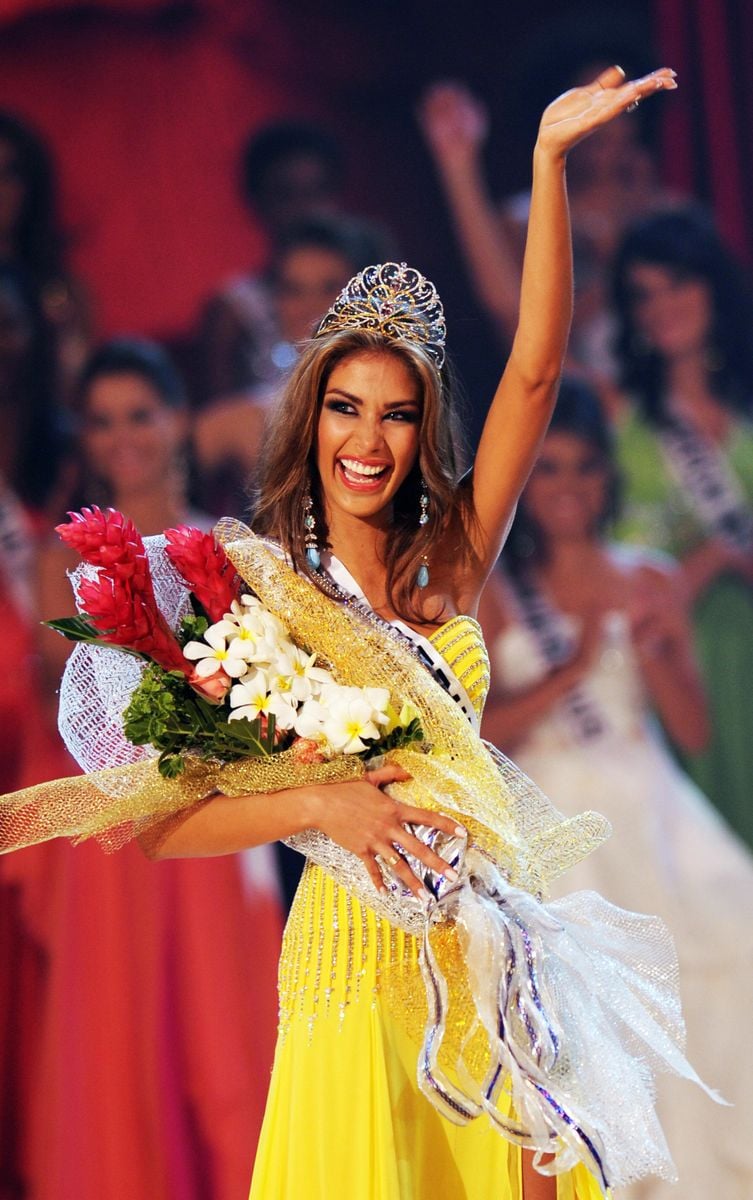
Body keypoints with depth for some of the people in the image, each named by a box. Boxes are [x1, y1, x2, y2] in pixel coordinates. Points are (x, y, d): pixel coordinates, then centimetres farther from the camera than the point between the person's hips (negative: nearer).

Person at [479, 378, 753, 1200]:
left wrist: (654, 652, -6)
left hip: (652, 817, 2)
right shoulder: (490, 594, 3)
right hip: (554, 831, -2)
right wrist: (569, 671, -11)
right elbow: (472, 730, -6)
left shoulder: (650, 580, 11)